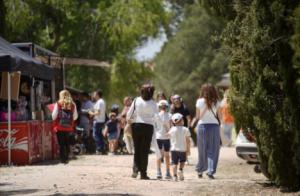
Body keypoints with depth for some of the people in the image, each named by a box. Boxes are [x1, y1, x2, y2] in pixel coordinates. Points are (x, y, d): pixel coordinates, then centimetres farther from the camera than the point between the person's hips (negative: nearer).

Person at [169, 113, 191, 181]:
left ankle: (175, 175, -9)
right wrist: (188, 149, 5)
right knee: (182, 161, 20)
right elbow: (188, 141, -3)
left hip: (174, 149, 0)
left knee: (174, 163, 3)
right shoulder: (185, 129, -4)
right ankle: (181, 170, -5)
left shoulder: (172, 130, -2)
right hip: (182, 149, 0)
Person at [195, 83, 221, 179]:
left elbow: (197, 116, 4)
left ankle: (200, 169, 20)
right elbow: (218, 116, 1)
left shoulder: (199, 101, -2)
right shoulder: (216, 102, 0)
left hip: (203, 125, 0)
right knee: (213, 150, 1)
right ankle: (211, 171, -8)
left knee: (202, 150, 11)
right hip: (214, 125, 0)